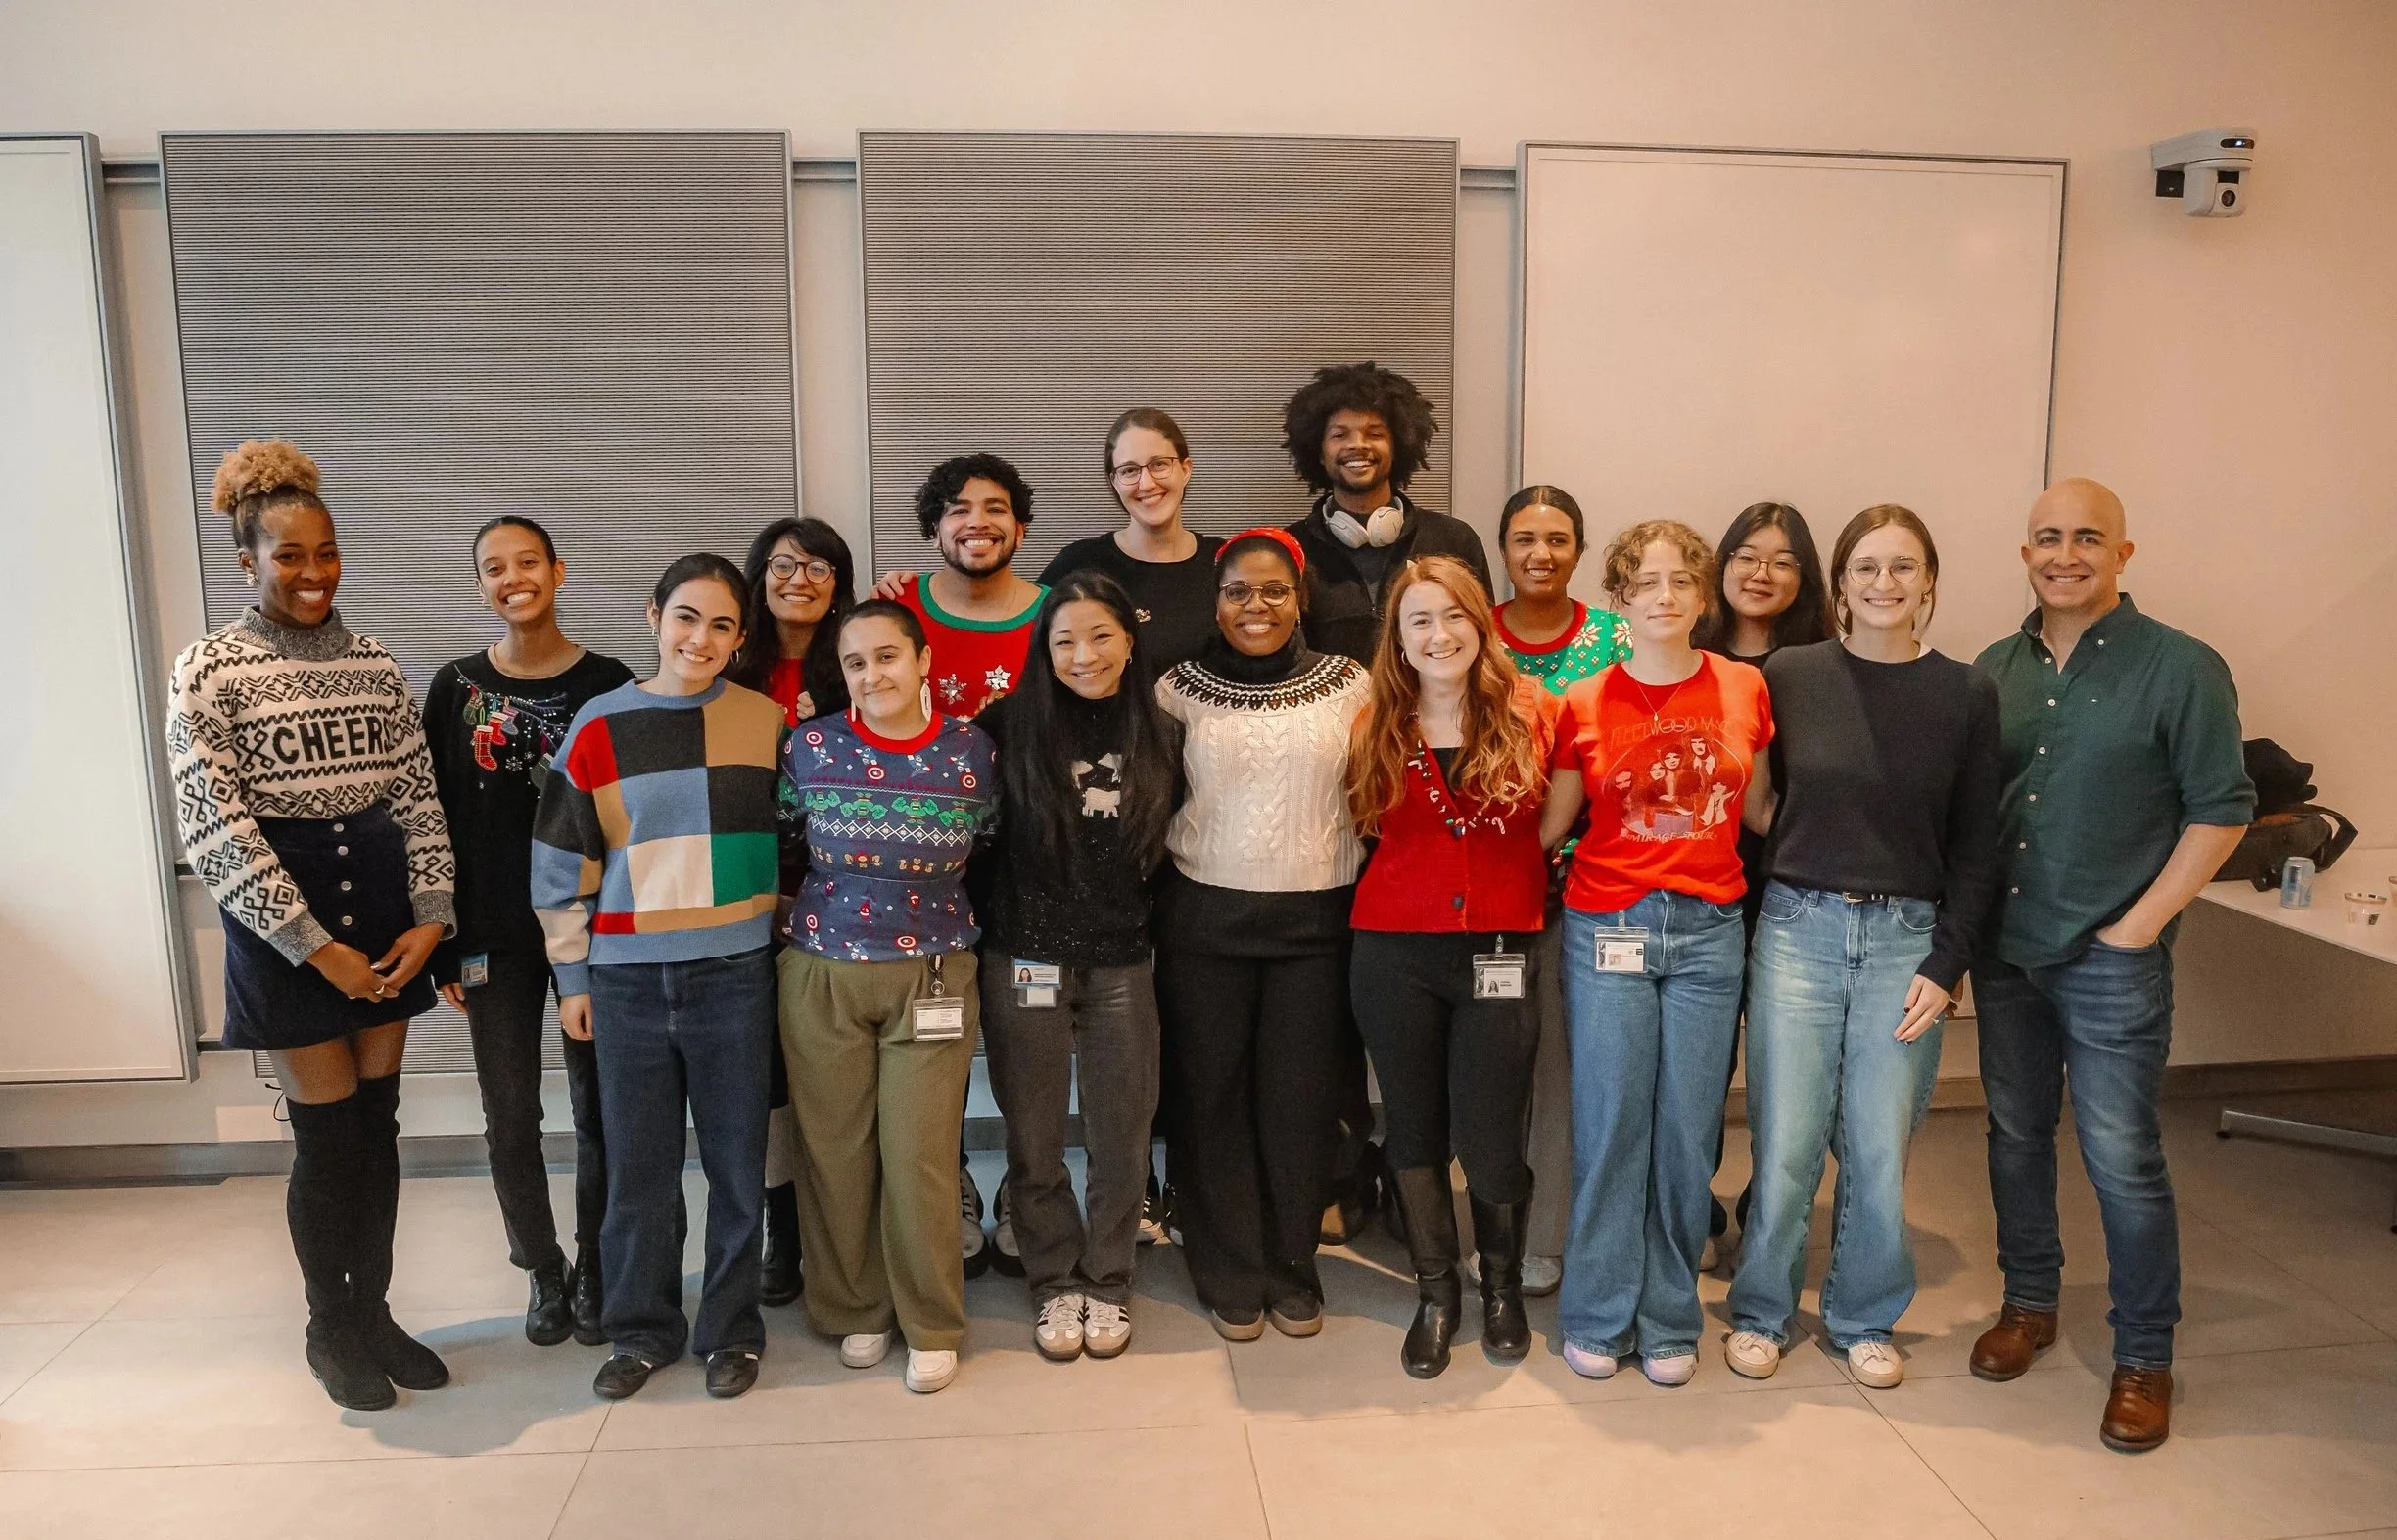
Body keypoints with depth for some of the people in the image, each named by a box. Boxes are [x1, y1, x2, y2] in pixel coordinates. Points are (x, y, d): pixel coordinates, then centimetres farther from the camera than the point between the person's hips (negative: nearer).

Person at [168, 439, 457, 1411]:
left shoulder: (373, 662, 7)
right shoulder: (209, 672, -7)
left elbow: (419, 796, 5)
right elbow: (214, 829, -12)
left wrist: (431, 915, -7)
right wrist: (316, 947, -14)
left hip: (383, 904, 4)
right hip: (281, 918, -4)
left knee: (377, 1122, 10)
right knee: (328, 1135, 2)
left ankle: (374, 1310, 26)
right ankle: (330, 1328, 22)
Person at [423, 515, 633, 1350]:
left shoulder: (608, 683, -3)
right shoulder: (458, 688, 1)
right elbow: (438, 822, 2)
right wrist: (444, 949, -1)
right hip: (494, 934, 1)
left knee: (598, 1107, 7)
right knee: (510, 1115, 7)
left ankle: (595, 1270, 25)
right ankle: (544, 1272, 26)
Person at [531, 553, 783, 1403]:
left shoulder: (769, 722, 0)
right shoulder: (599, 727, 1)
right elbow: (561, 862, 5)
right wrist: (571, 975, 5)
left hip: (734, 973, -1)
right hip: (627, 977, 1)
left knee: (735, 1161, 7)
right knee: (637, 1164, 9)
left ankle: (731, 1329, 24)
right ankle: (642, 1329, 27)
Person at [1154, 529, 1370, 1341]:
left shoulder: (1349, 684, 2)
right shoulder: (1181, 688, 0)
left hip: (1315, 917, 0)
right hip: (1206, 917, 0)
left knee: (1300, 1098, 6)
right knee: (1212, 1094, 6)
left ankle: (1292, 1271, 24)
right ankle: (1231, 1277, 22)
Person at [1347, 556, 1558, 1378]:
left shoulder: (1530, 714, -2)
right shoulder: (1377, 727, 3)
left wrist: (1528, 901, 0)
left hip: (1498, 954, -2)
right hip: (1395, 955, 2)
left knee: (1490, 1138, 1)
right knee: (1415, 1127, 12)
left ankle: (1503, 1284, 30)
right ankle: (1436, 1291, 32)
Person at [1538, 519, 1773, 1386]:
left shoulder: (1743, 689, 4)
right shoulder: (1586, 705, -1)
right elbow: (1545, 827, 6)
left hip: (1708, 930, 2)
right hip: (1607, 926, -1)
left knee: (1688, 1130, 7)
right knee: (1610, 1126, 3)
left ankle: (1669, 1320, 23)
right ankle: (1598, 1316, 19)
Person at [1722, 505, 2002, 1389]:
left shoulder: (1967, 695, 2)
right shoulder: (1789, 676, 0)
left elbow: (1975, 849, 4)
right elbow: (1754, 809, 6)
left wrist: (1945, 967, -2)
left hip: (1907, 941, 1)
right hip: (1799, 928, -1)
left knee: (1880, 1150, 6)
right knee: (1785, 1146, 2)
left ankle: (1865, 1319, 29)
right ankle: (1761, 1313, 24)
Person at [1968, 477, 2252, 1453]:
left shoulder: (2182, 669, -8)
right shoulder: (1995, 670, 6)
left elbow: (2220, 812, -6)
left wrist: (2140, 924, -10)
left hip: (2110, 961, -4)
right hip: (2004, 950, 5)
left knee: (2123, 1160, 0)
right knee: (2016, 1134, 15)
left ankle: (2144, 1360, 17)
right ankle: (2030, 1304, 33)